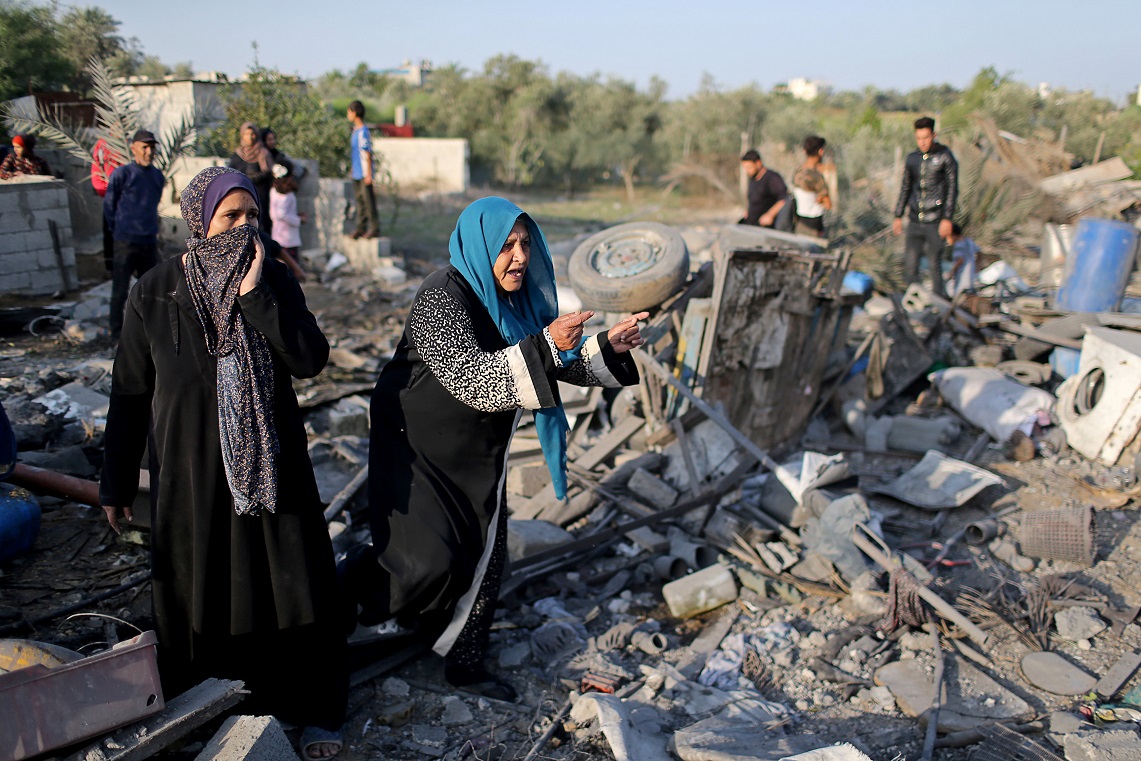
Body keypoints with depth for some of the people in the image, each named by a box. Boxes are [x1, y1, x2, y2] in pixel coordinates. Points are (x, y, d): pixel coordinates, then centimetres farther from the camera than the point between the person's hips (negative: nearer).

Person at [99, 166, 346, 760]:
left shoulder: (273, 278, -2)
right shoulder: (155, 293, -5)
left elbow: (312, 360, -14)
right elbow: (130, 393, 0)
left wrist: (254, 295, -21)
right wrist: (116, 483, 4)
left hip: (271, 464, 1)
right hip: (192, 471, -1)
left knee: (293, 585, 6)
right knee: (199, 593, 11)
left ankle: (313, 710, 24)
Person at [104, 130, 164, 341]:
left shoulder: (158, 176, 10)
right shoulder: (121, 174, -6)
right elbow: (109, 206, 0)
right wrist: (119, 232, 5)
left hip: (150, 242, 5)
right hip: (125, 243, -5)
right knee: (120, 290, 0)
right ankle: (117, 332, 9)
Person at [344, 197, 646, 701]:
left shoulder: (519, 297, -1)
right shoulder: (442, 297, -24)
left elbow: (559, 363, 7)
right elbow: (470, 377, -34)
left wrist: (608, 347, -10)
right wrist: (546, 345, -43)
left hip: (478, 451, 7)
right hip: (419, 446, -7)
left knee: (484, 555, 10)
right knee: (428, 558, -14)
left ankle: (464, 663, 29)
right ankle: (353, 583, 19)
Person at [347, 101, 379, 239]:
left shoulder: (363, 132, -17)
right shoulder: (356, 130, 13)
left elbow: (367, 154, -18)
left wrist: (368, 175, -18)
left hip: (364, 174, -9)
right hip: (356, 173, 9)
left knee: (369, 200, -4)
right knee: (360, 200, 12)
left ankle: (375, 229, 1)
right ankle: (360, 227, 18)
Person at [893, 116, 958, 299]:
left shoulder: (945, 156, -2)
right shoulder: (912, 158, 11)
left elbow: (952, 189, -4)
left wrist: (948, 218, -12)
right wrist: (898, 216, 15)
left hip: (935, 222, -4)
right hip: (914, 221, 4)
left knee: (935, 264, -1)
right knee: (910, 263, 2)